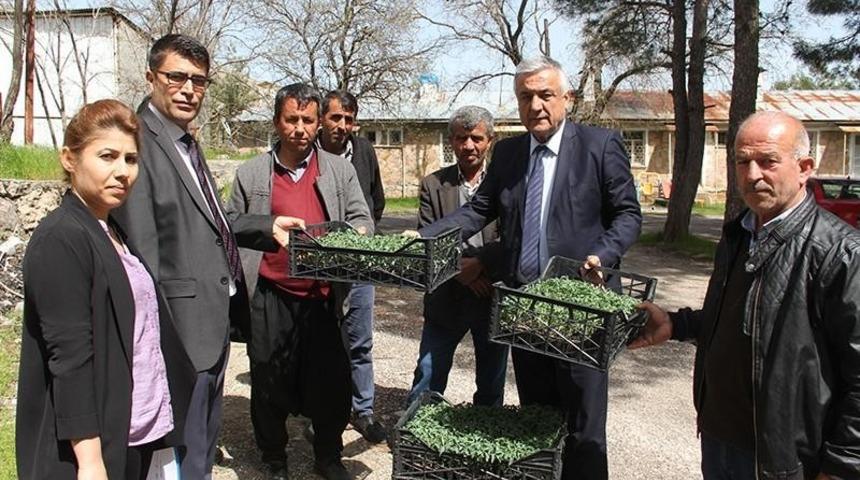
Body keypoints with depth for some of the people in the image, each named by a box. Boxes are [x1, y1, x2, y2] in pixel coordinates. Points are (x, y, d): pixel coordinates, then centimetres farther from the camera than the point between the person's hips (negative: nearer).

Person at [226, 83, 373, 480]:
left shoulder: (340, 170, 7)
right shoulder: (250, 174, 5)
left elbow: (361, 219, 6)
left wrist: (355, 233, -15)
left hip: (323, 296, 1)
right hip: (270, 297, 0)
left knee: (330, 380, 8)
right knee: (270, 381, 10)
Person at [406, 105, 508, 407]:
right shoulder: (433, 184, 3)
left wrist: (479, 262, -21)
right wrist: (458, 270, -16)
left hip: (493, 297, 0)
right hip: (446, 299, 0)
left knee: (491, 388, 14)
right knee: (426, 385, 5)